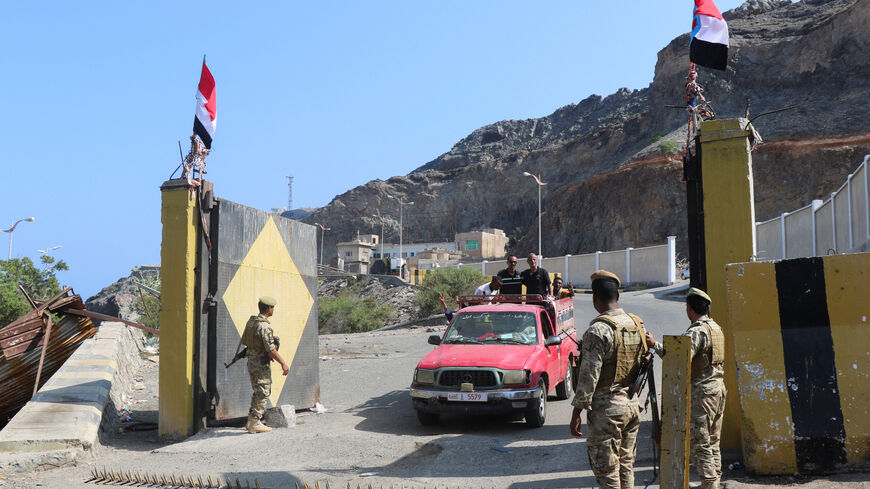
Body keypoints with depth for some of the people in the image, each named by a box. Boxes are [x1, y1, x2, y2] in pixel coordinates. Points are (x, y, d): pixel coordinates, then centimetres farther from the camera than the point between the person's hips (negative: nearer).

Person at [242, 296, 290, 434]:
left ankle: (251, 421, 22)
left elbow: (244, 341, 15)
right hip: (261, 364, -9)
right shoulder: (264, 326, -22)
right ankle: (255, 424, 0)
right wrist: (283, 363, -15)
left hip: (251, 361, 9)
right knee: (262, 394, -1)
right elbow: (271, 350, -23)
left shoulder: (251, 321, 6)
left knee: (258, 393, 18)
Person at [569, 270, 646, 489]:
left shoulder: (599, 329, -18)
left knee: (606, 471, 1)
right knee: (625, 466, 18)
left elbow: (589, 375, -19)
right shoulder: (637, 325, 6)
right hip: (632, 406, 8)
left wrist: (577, 411, -13)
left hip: (606, 409, -8)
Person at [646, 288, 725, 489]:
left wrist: (655, 345, -24)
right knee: (713, 442, 15)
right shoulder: (716, 328, 13)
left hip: (701, 392, -9)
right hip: (718, 389, 9)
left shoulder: (696, 332, -17)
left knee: (700, 444, -5)